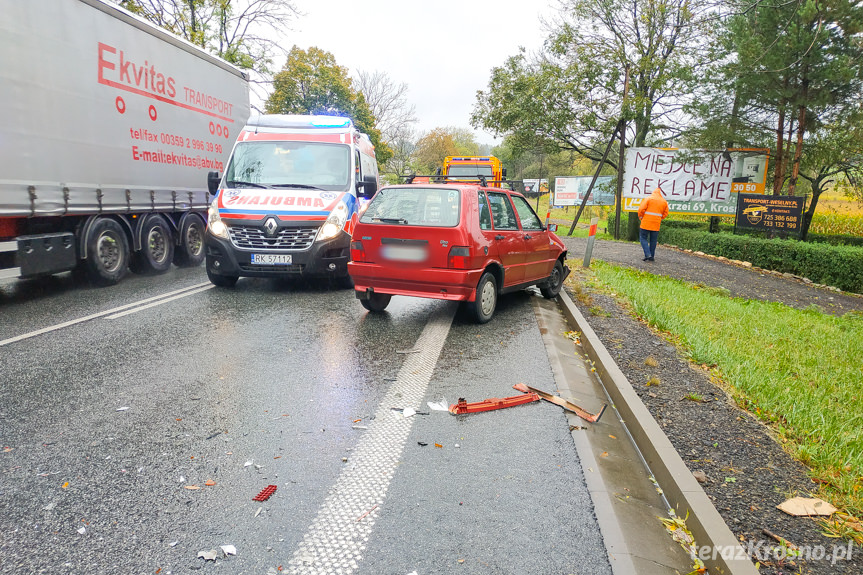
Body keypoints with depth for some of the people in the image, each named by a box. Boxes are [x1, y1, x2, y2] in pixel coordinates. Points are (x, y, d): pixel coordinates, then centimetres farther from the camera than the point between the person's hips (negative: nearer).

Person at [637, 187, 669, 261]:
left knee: (643, 238, 4)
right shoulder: (664, 202, 8)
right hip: (656, 225, 4)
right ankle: (651, 257, 14)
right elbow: (665, 214, 10)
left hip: (646, 223, -4)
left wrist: (641, 217, 6)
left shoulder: (648, 198, -5)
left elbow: (641, 209, -10)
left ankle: (648, 255, -12)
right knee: (653, 240, 12)